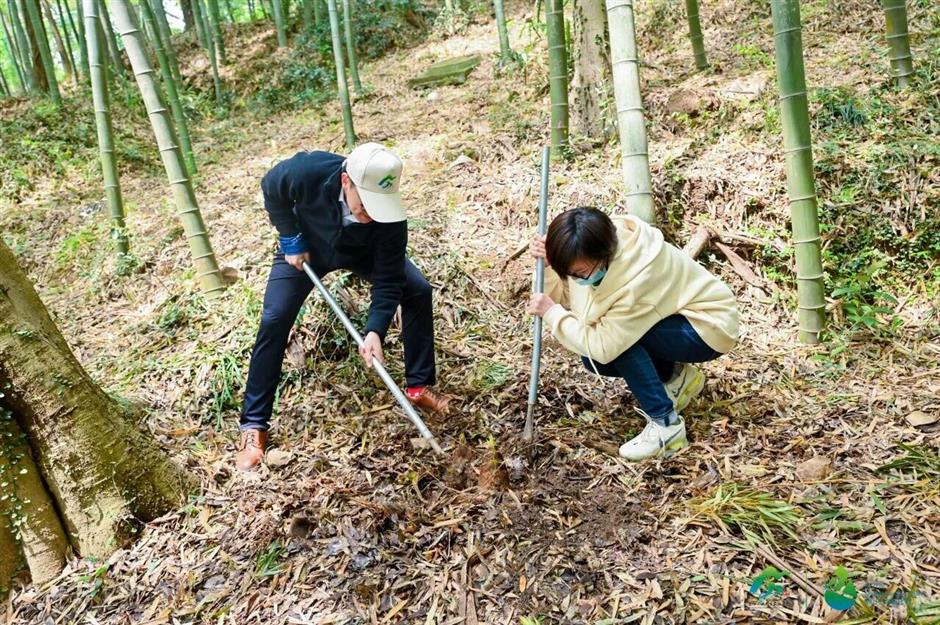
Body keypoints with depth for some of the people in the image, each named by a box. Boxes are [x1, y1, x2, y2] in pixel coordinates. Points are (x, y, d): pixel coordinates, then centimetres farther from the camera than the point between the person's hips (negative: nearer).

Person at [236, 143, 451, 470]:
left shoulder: (389, 215, -37)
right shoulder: (306, 171, -40)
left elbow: (388, 280, -31)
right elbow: (271, 189, -16)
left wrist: (375, 330, -44)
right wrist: (290, 239, -18)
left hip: (362, 252, 1)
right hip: (304, 247, -1)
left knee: (418, 291, -14)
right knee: (274, 320, -12)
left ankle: (418, 386, 0)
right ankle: (254, 425, -2)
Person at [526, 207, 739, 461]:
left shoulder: (637, 279, -37)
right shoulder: (596, 245, -15)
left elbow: (602, 346, -32)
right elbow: (567, 299, -9)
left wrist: (550, 312, -28)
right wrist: (549, 264, -26)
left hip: (708, 326, -8)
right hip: (674, 315, 8)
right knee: (594, 359, -8)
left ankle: (666, 425, -16)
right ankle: (675, 376, 12)